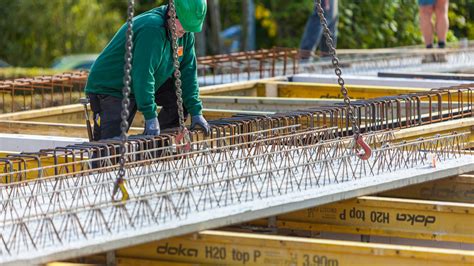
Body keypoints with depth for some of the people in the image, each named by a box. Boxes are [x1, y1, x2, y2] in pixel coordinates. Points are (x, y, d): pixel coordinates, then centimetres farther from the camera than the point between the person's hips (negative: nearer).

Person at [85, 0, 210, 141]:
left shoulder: (186, 33, -3)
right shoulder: (151, 28, -30)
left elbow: (187, 72, 1)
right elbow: (142, 75, -33)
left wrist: (196, 112, -5)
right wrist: (150, 116, -34)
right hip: (110, 88, -9)